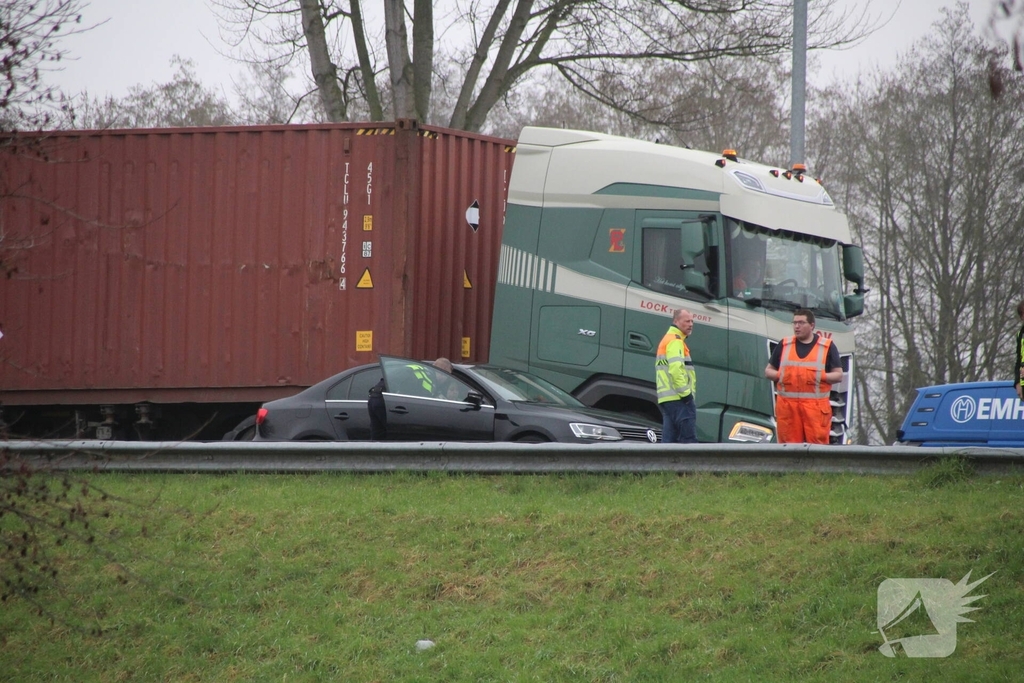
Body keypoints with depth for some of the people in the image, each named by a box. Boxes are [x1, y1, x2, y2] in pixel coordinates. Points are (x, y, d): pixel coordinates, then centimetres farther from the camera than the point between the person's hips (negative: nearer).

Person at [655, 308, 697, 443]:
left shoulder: (666, 340, 25)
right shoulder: (675, 341, -8)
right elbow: (676, 369, -21)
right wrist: (686, 393, -19)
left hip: (665, 399, 10)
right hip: (678, 398, -10)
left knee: (669, 439, 7)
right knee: (688, 438, -13)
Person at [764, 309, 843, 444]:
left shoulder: (827, 347, 10)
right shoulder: (784, 345, 17)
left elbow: (839, 375, 7)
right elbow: (768, 371, 20)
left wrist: (820, 376, -9)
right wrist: (779, 375, -1)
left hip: (815, 406, -2)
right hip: (787, 406, 2)